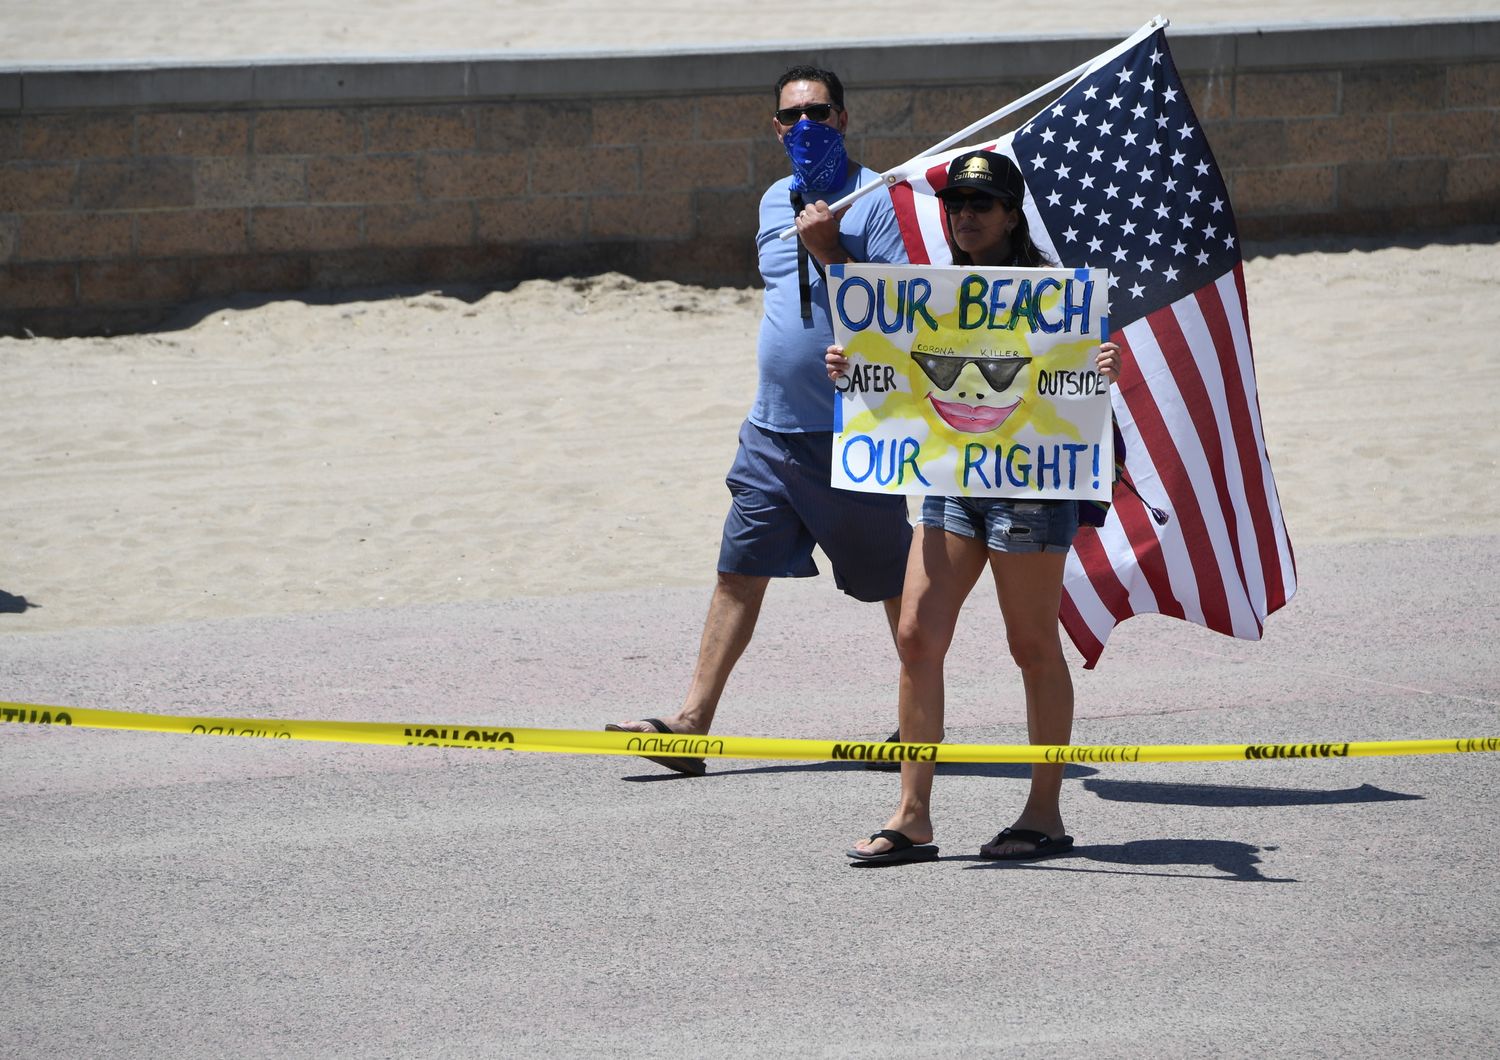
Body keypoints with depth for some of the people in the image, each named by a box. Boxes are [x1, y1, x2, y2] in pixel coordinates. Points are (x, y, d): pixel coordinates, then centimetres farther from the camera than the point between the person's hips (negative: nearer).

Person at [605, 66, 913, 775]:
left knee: (894, 580, 4)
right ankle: (693, 722, -1)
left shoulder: (878, 201, -8)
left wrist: (831, 251, -21)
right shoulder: (776, 202, 13)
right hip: (772, 428, 6)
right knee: (739, 570, 1)